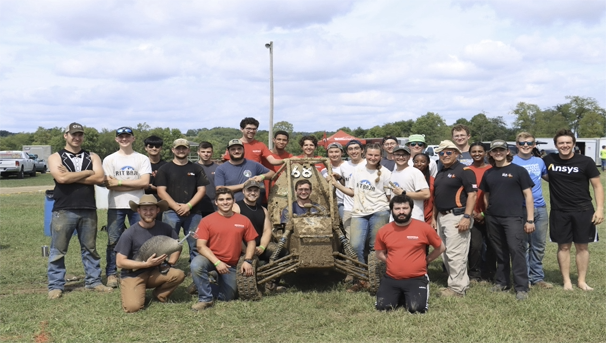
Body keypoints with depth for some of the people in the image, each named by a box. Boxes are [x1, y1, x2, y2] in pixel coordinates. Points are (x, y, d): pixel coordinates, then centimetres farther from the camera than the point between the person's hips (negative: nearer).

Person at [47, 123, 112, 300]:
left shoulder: (92, 157, 11)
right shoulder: (56, 157, 5)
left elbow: (99, 178, -6)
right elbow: (61, 178, -14)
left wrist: (71, 177, -10)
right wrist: (87, 173, -7)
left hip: (88, 210, 2)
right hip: (63, 210, -2)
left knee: (90, 249, 11)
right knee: (58, 250, 1)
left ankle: (93, 281, 20)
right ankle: (55, 286, 9)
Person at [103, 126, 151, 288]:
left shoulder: (142, 159, 5)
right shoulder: (109, 160, 6)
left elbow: (145, 182, -8)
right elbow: (108, 184, -5)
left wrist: (119, 182, -10)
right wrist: (135, 185, -11)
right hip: (115, 206, 0)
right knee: (113, 241, 2)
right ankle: (111, 274, 10)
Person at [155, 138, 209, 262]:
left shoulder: (197, 168, 12)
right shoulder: (165, 169, 9)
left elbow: (202, 189, 5)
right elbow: (161, 191, 0)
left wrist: (188, 205, -10)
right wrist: (177, 207, -11)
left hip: (193, 212, 1)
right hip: (171, 212, -1)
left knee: (195, 244, 0)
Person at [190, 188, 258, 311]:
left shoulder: (244, 221, -2)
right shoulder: (207, 220, -8)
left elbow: (251, 242, 6)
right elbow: (201, 245, -12)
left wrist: (248, 261, -10)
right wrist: (217, 262, -23)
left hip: (231, 265, 2)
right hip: (211, 259, -2)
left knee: (227, 297, 2)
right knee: (196, 265, -35)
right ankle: (205, 298, -17)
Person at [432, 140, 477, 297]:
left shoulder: (464, 171, -8)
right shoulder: (440, 173, 18)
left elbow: (472, 195, -15)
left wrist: (467, 217, -21)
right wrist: (434, 217, 18)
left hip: (456, 216, -9)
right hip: (441, 217, 9)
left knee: (455, 254, -8)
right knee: (446, 254, 11)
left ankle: (457, 288, -1)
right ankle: (461, 282, 21)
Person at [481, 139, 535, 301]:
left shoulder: (518, 170, -2)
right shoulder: (488, 173, 11)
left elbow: (528, 195, -3)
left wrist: (530, 219, -8)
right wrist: (487, 215, 12)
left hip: (514, 217, -5)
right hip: (493, 219, 5)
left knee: (516, 251, -10)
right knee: (500, 252, 13)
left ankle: (521, 287, -5)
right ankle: (501, 282, 25)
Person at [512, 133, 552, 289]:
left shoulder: (539, 161, 10)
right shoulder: (511, 162, -2)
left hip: (540, 209, 4)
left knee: (539, 246, 10)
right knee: (523, 245, 2)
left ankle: (537, 277, 21)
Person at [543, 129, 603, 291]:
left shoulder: (586, 162, -6)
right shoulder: (549, 160, -2)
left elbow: (597, 186, -3)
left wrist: (600, 209, -11)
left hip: (583, 211, -1)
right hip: (559, 212, 1)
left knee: (582, 246, 7)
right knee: (563, 246, 7)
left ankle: (582, 281, 18)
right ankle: (566, 281, 18)